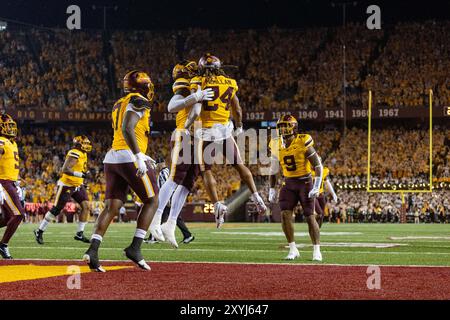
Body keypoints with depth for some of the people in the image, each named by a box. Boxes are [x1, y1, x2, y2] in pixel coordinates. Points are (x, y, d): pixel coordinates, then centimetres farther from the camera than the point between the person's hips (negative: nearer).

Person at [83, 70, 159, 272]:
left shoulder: (119, 105, 22)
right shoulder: (139, 102, -5)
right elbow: (127, 129, -20)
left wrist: (141, 157, 31)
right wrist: (139, 157, -24)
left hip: (112, 158, 8)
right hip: (129, 158, -8)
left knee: (112, 207, 2)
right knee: (151, 201, 6)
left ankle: (92, 250, -14)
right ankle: (135, 248, -5)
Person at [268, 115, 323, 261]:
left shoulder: (303, 143, -16)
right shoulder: (277, 145, 0)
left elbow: (318, 165, -12)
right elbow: (273, 169, 13)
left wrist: (317, 186, -19)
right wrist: (272, 189, 11)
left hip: (305, 182, -4)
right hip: (289, 183, 4)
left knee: (310, 217, -5)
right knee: (285, 214, -12)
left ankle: (317, 251, 5)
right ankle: (293, 250, -3)